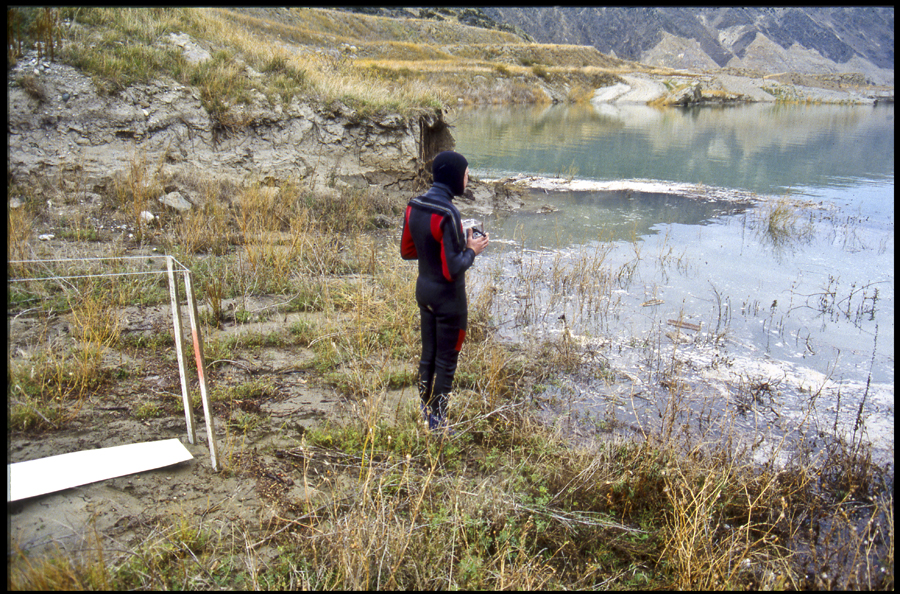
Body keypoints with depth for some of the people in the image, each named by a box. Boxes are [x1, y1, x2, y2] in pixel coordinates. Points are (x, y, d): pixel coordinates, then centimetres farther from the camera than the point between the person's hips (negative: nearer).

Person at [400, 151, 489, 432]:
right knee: (446, 362, 6)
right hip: (448, 296, -8)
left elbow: (407, 251, 11)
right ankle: (438, 423, 17)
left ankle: (425, 416, 31)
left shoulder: (414, 206, 1)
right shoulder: (447, 214, -24)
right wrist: (472, 250, -9)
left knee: (428, 356, 19)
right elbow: (452, 270, -25)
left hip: (423, 290, 8)